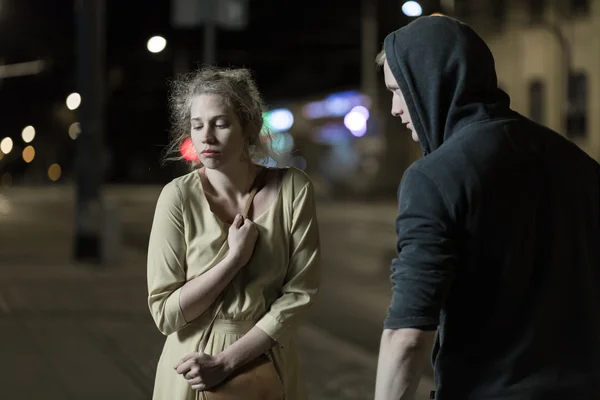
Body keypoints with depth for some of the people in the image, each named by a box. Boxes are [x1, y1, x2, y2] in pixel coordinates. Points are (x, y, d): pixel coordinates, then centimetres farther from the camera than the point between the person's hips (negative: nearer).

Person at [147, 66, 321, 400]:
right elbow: (164, 312, -12)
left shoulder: (293, 189, -10)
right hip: (193, 370, -1)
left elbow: (300, 293, -11)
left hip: (267, 364, 1)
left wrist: (226, 361, -17)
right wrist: (234, 259, -20)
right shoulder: (179, 197, -13)